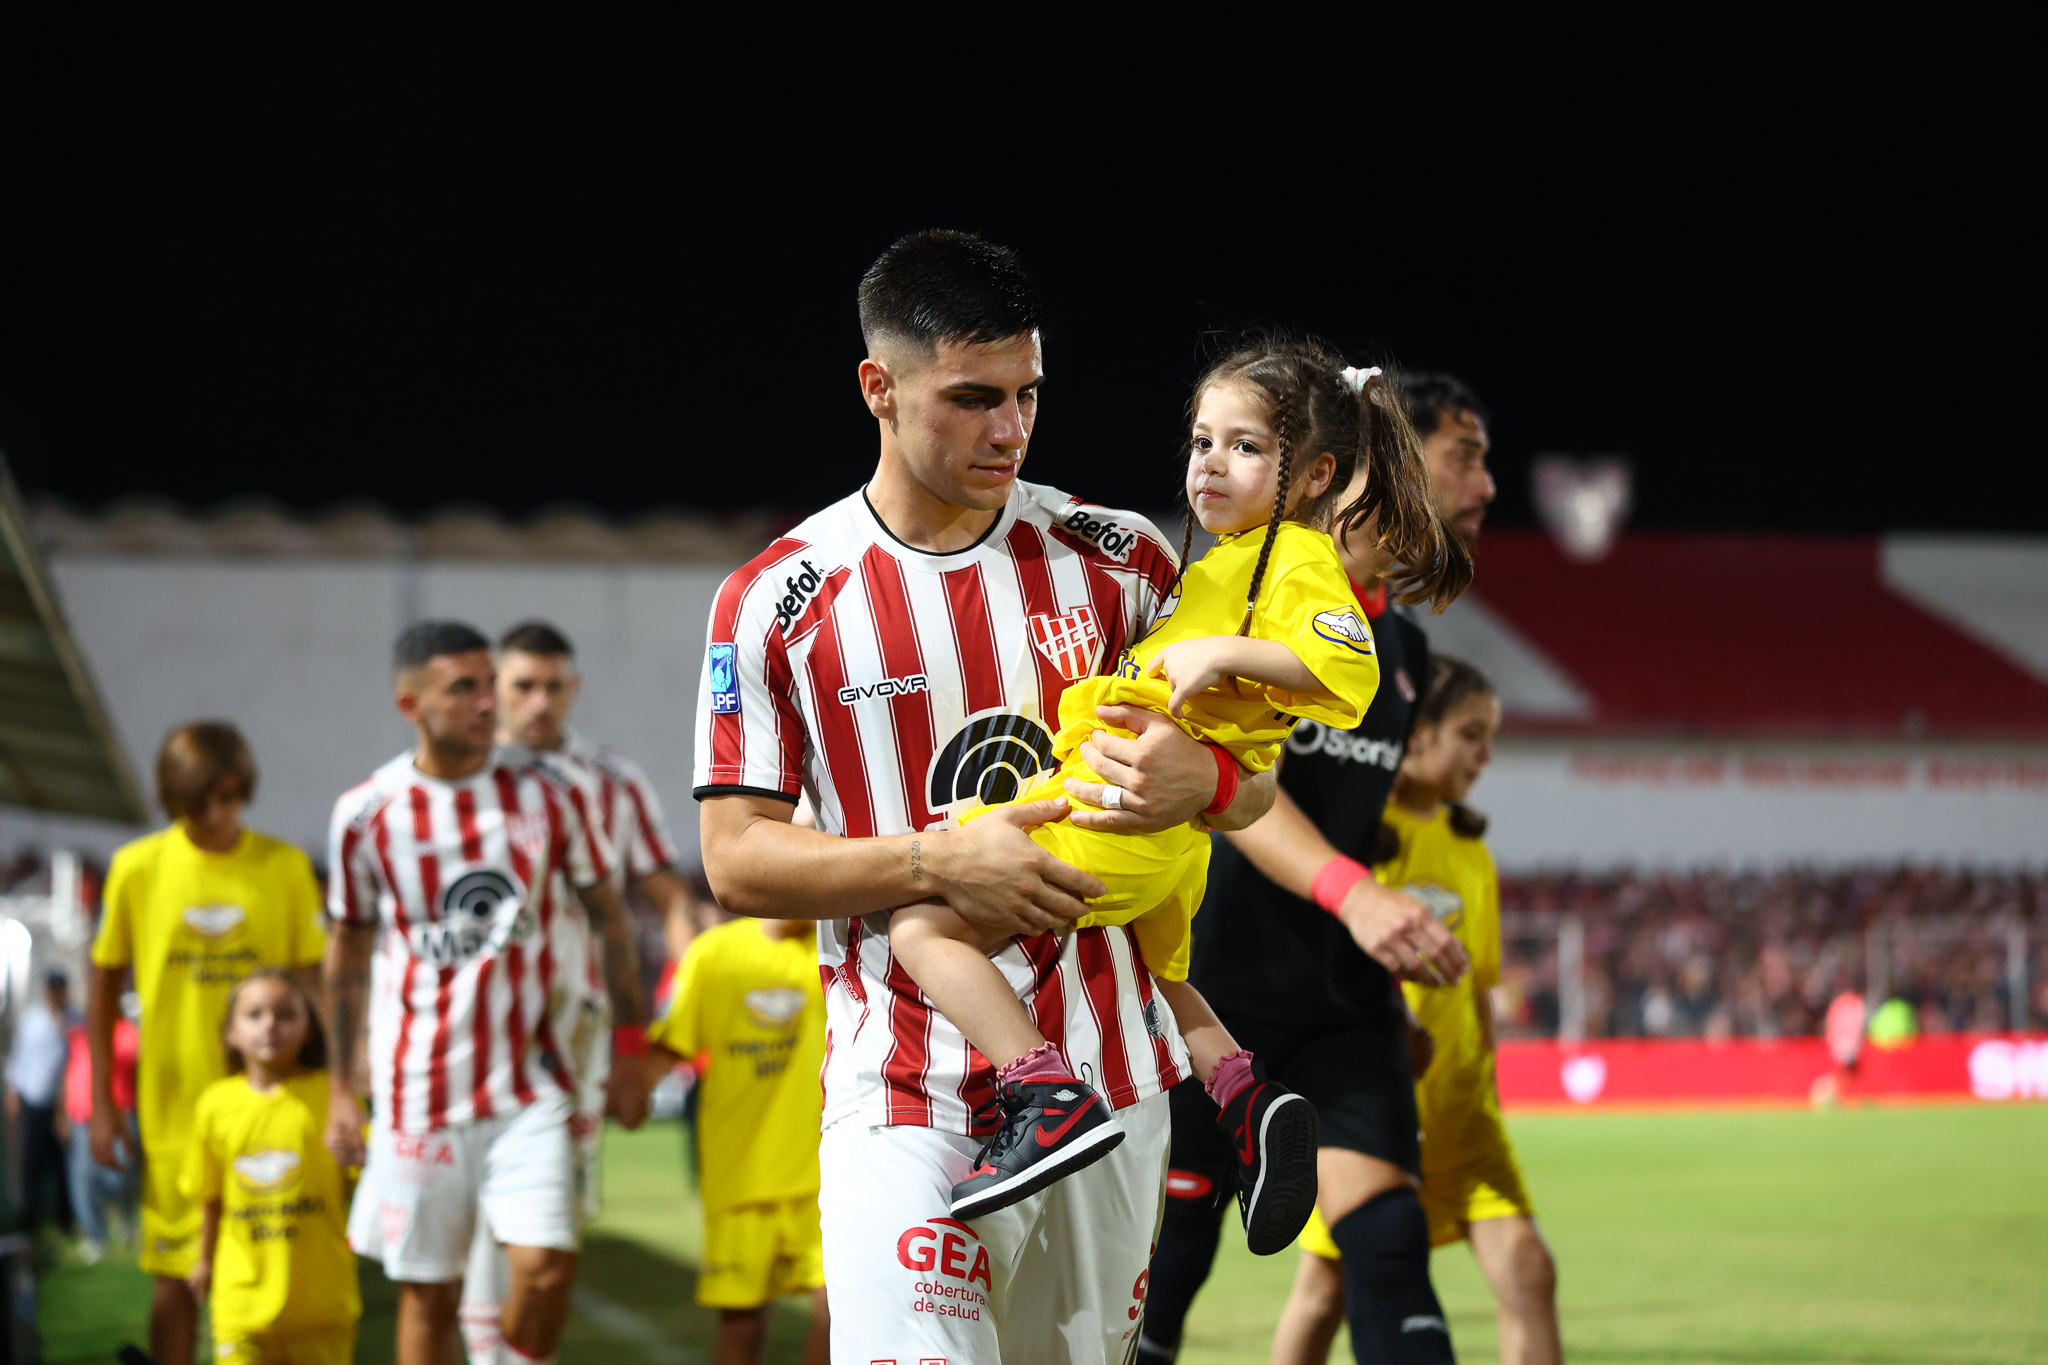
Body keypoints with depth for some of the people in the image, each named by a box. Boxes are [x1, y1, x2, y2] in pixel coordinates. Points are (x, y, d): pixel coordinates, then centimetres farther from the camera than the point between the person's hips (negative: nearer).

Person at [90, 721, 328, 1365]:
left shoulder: (285, 867, 0)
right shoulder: (137, 868, 0)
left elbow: (312, 986, 5)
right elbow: (104, 986, 7)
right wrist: (102, 1102, 4)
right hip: (173, 1107, 0)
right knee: (177, 1274, 3)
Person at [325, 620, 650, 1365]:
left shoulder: (547, 793, -2)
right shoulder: (365, 814, -2)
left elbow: (609, 917, 8)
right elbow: (349, 953, 9)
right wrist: (342, 1090, 10)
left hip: (531, 1085, 0)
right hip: (419, 1093, 0)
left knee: (546, 1262, -14)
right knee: (428, 1291, 5)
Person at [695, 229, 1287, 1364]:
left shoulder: (1113, 558, 6)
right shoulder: (777, 604, -2)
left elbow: (1258, 782, 10)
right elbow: (736, 862, -3)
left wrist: (1198, 778, -15)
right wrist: (938, 863, -18)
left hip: (1105, 1077, 3)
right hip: (906, 1096, -3)